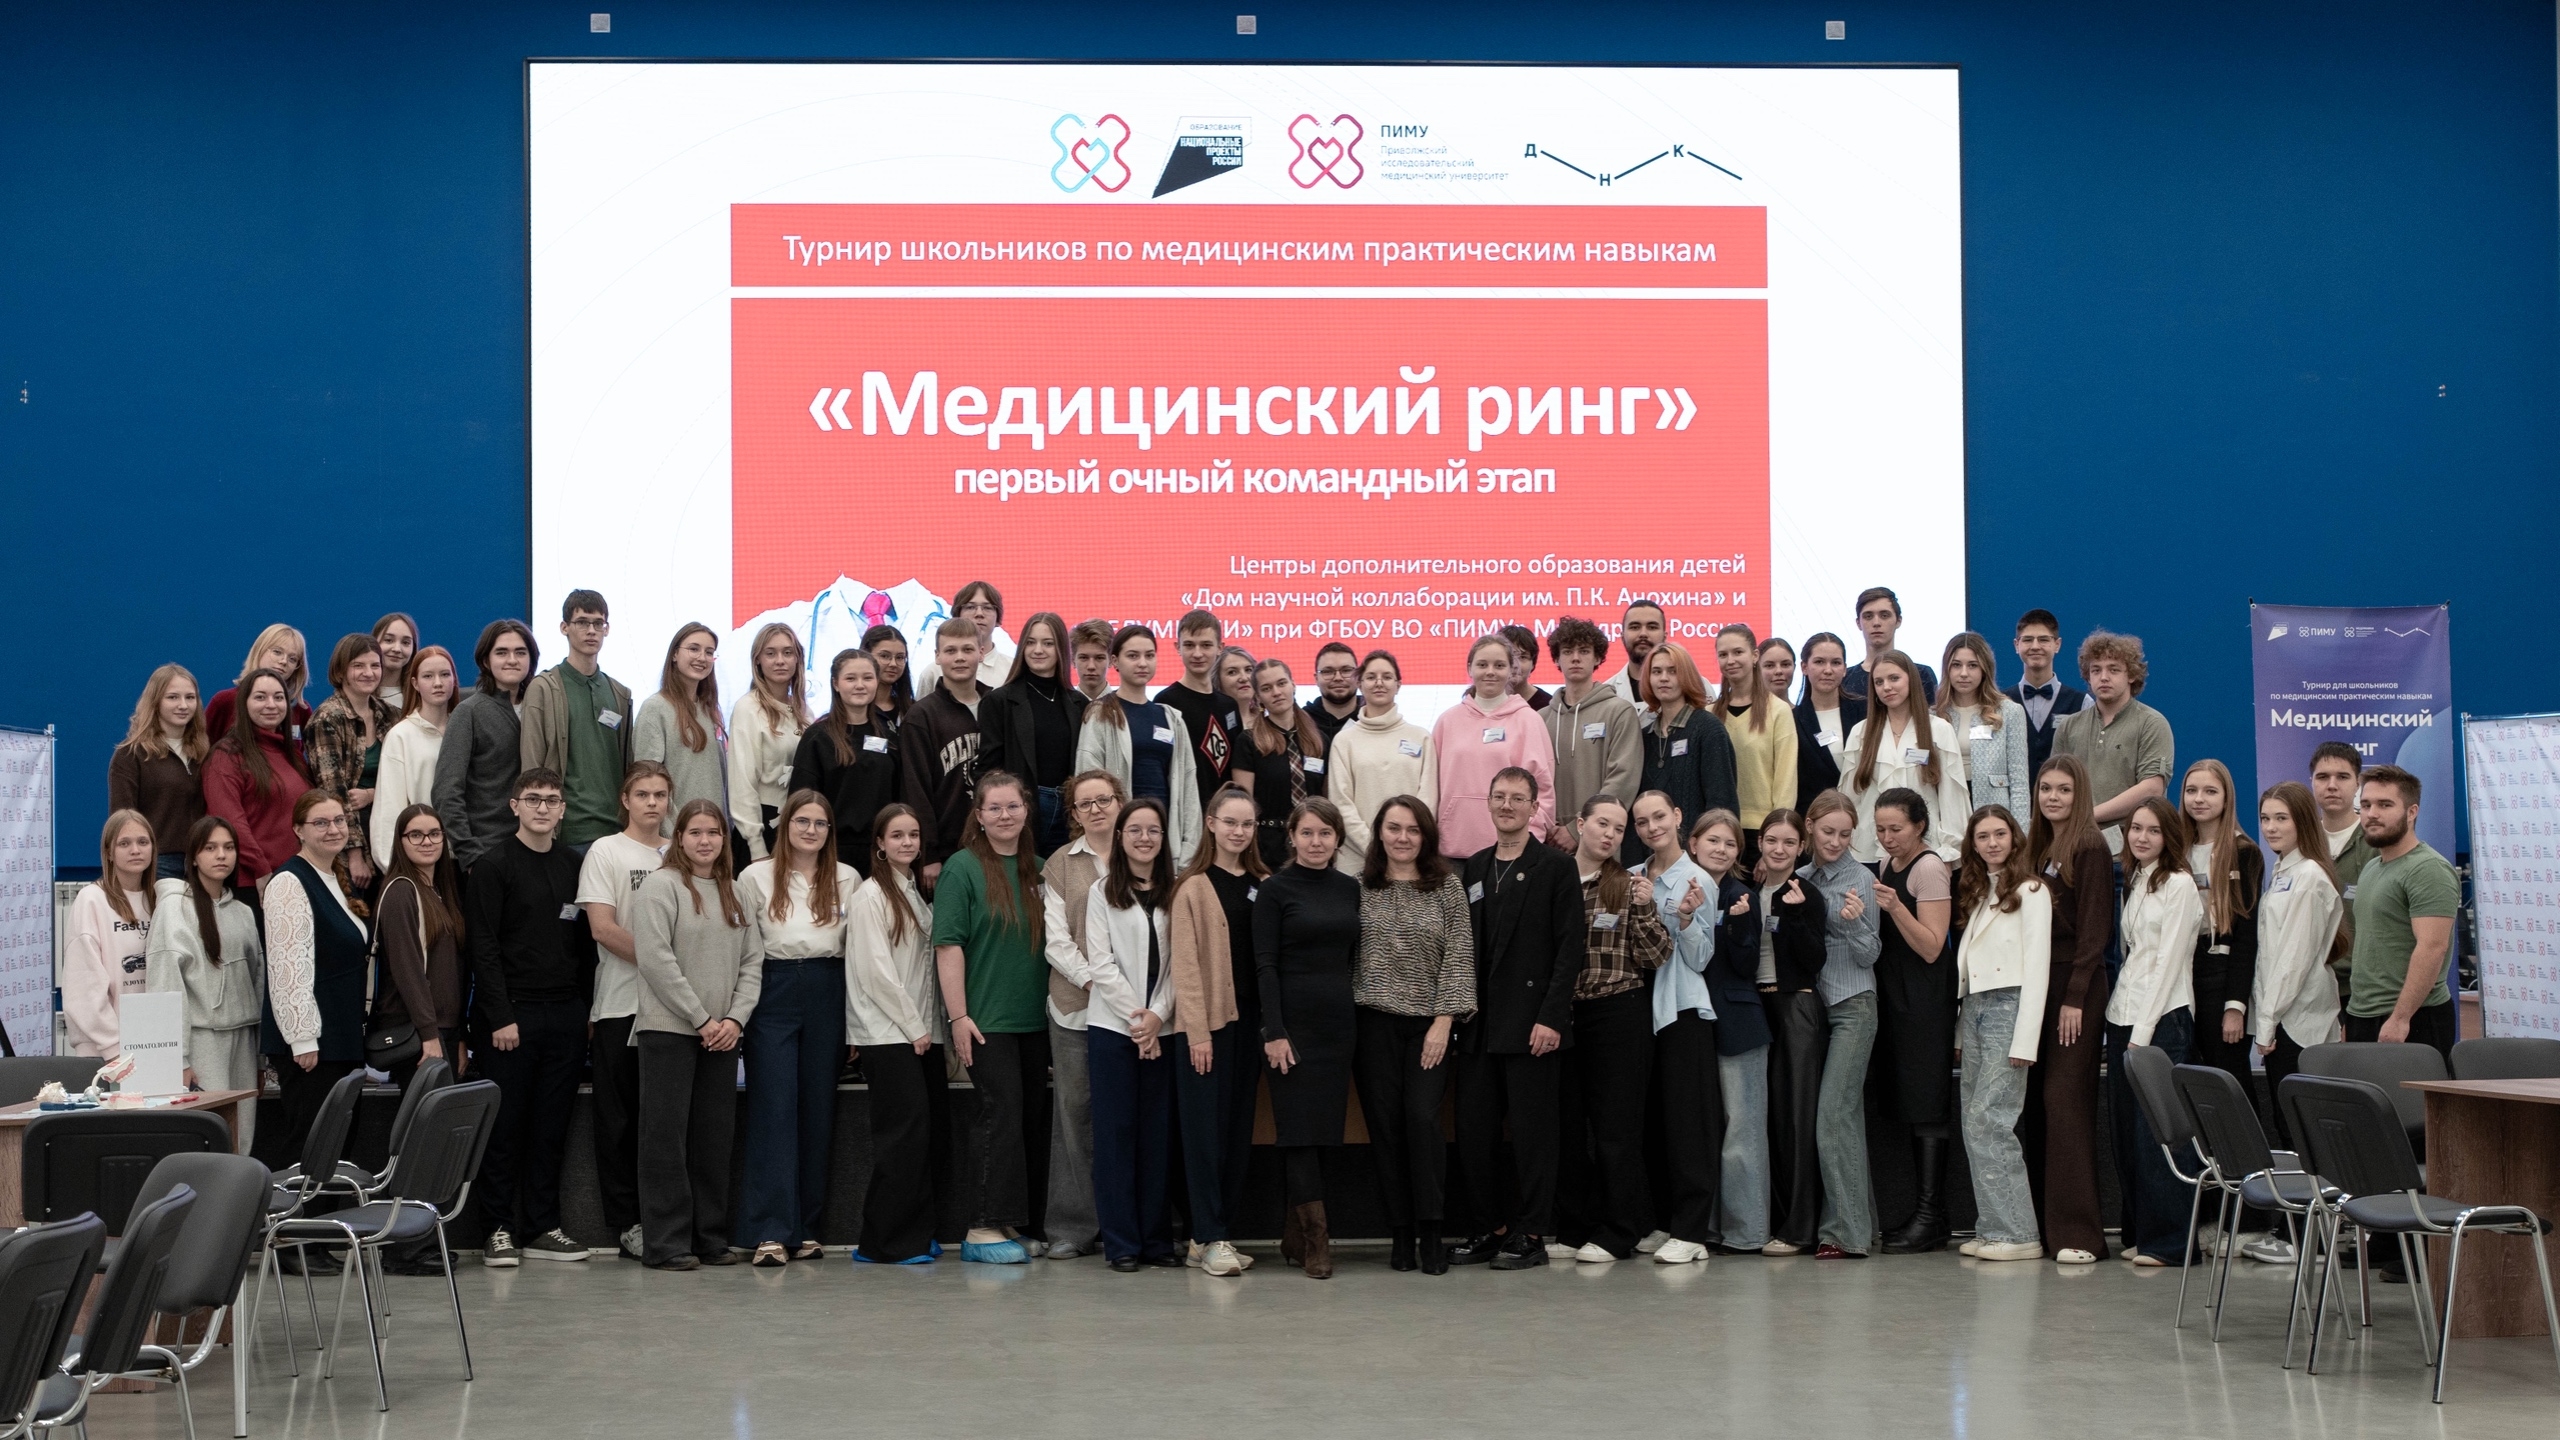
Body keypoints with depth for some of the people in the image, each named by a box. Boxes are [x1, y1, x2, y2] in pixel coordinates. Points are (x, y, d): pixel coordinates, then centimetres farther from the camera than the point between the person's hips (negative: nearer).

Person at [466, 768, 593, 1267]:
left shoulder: (575, 865, 12)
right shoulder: (494, 866, -3)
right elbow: (484, 947, -8)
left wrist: (585, 1008, 8)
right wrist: (500, 1016, -13)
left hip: (565, 1014, 5)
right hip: (512, 1014, -4)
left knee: (552, 1126, 7)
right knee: (506, 1125, 0)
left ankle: (544, 1226, 13)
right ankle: (500, 1229, 6)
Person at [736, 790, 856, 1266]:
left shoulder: (848, 880, 10)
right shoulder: (757, 877, 4)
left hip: (828, 993, 2)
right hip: (775, 992, -2)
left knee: (818, 1108, 4)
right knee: (774, 1109, -8)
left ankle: (806, 1227, 11)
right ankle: (770, 1231, -11)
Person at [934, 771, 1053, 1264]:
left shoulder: (1040, 870, 11)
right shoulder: (963, 868, -5)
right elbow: (948, 945, -9)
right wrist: (958, 1015, -15)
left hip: (1034, 1018, 6)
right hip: (986, 1019, -6)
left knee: (1032, 1119, 6)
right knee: (1003, 1113, -12)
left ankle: (1011, 1222, 14)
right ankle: (986, 1228, -9)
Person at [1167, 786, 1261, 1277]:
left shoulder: (1263, 885, 12)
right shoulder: (1193, 887, -3)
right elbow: (1186, 964, -7)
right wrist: (1197, 1030, -13)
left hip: (1251, 1020, 5)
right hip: (1208, 1022, -5)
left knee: (1240, 1129, 7)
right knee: (1206, 1129, -4)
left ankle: (1221, 1232, 13)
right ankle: (1210, 1237, -2)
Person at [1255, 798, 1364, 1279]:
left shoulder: (1349, 888, 11)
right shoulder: (1276, 890, -3)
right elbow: (1265, 964, -7)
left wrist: (1359, 1020, 11)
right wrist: (1274, 1031, -14)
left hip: (1339, 1022, 5)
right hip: (1294, 1020, -5)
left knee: (1325, 1129, 5)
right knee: (1300, 1129, -7)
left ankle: (1294, 1237, 13)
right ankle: (1316, 1239, -7)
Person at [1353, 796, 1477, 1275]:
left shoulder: (1448, 887, 4)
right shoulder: (1360, 888, 6)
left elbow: (1459, 956, 0)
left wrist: (1443, 1021, -7)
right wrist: (1346, 1022, -1)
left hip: (1429, 1024, -1)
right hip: (1374, 1023, 1)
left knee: (1422, 1117, -14)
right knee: (1385, 1123, 0)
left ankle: (1430, 1232, -7)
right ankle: (1400, 1233, 7)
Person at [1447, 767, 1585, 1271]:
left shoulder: (1556, 867, -2)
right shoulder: (1472, 869, 15)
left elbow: (1569, 947, -7)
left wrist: (1551, 1017, -15)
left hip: (1532, 1020, -6)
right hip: (1479, 1023, 6)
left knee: (1533, 1131, -2)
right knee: (1473, 1131, 5)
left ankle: (1530, 1234, 6)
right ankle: (1495, 1227, 17)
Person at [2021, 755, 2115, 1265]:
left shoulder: (2091, 849, -7)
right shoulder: (2037, 848, 15)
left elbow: (2094, 929, -11)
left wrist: (2075, 997, -16)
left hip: (2076, 984, -8)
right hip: (2038, 983, 8)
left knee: (2065, 1098, -10)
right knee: (2036, 1102, 5)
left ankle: (2077, 1230, -8)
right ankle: (2044, 1222, 10)